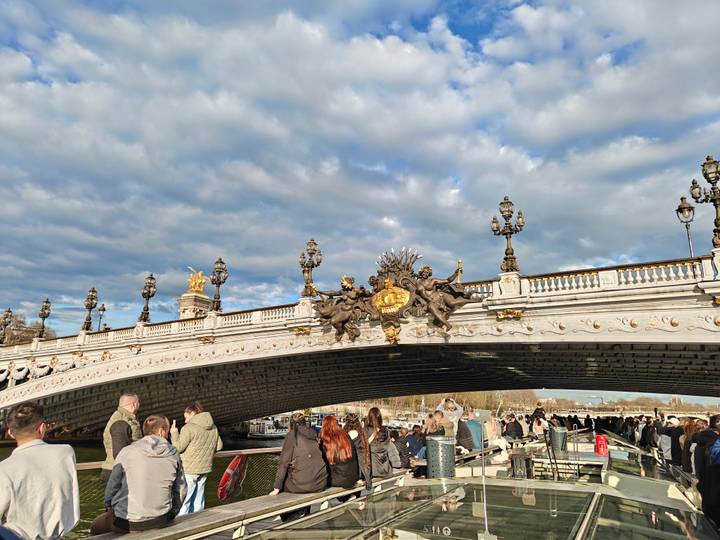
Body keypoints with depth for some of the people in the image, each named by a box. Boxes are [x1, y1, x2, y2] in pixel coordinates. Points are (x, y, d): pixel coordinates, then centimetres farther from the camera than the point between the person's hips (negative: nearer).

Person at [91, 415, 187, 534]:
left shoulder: (127, 452, -6)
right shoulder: (174, 454, -1)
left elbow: (112, 487, 1)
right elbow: (180, 491, 3)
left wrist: (109, 508, 20)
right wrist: (170, 515, 18)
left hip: (127, 524, -3)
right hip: (160, 522, 3)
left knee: (95, 527, 26)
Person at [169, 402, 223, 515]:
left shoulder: (189, 428, -15)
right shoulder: (213, 428, 7)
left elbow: (178, 447, -13)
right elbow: (219, 446, 10)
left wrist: (174, 434, 1)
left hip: (188, 471, -7)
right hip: (204, 469, 7)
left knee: (183, 501, 1)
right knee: (198, 500, 16)